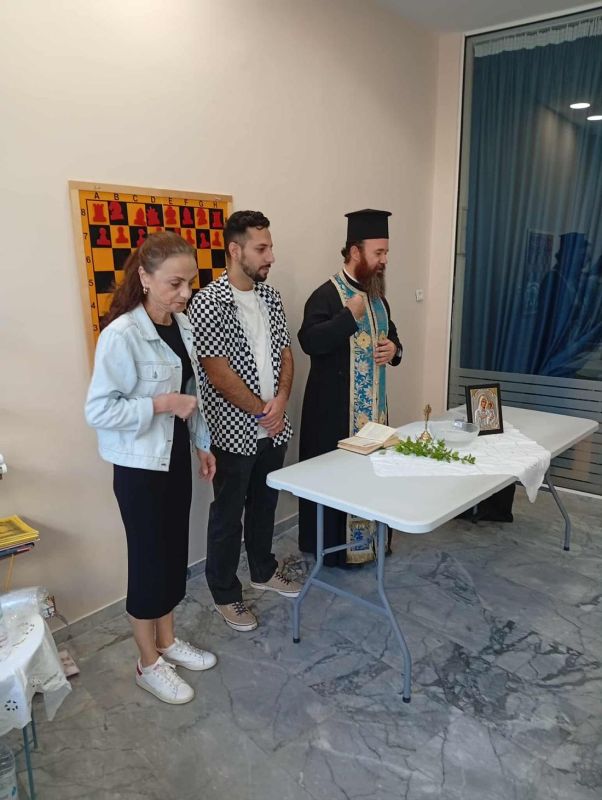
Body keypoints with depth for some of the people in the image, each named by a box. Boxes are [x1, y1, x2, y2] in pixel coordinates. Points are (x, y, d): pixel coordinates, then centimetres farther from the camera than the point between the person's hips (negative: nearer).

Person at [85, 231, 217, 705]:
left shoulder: (182, 324, 2)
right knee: (149, 560, 6)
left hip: (176, 458, 7)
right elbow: (98, 410, -20)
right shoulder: (121, 335, -21)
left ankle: (167, 641, 39)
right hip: (139, 466, -7)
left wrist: (202, 444, 14)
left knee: (175, 552, 18)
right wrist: (159, 403, -26)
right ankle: (149, 664, 28)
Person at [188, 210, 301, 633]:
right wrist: (262, 411, -12)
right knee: (228, 514, 9)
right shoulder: (209, 302, -15)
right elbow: (218, 373, -18)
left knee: (264, 503, 22)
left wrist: (281, 401, -7)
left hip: (274, 425, 7)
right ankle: (226, 594, 27)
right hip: (235, 431, -6)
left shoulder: (271, 296, 7)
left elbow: (285, 352, 10)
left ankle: (263, 570, 42)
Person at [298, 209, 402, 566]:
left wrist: (394, 348, 0)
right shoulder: (327, 294, -13)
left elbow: (392, 336, 23)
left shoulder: (377, 295, 12)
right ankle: (334, 546, 18)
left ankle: (370, 537, 31)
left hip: (374, 404, 8)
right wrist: (351, 315, -28)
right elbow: (309, 340, -27)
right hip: (336, 407, -8)